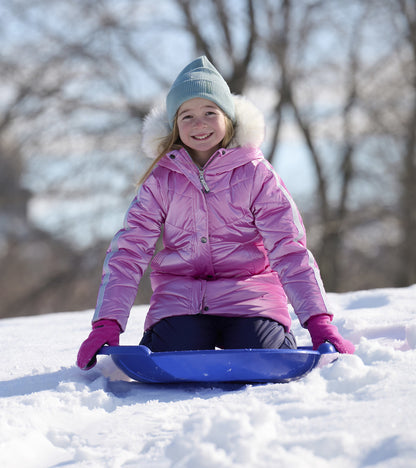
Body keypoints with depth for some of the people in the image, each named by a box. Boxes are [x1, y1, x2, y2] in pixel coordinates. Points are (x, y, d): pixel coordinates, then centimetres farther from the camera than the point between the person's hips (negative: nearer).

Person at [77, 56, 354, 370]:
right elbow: (128, 251, 0)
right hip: (180, 296, 1)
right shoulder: (161, 180, 4)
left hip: (249, 292, -1)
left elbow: (290, 249, -6)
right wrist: (107, 324, -14)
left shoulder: (256, 174, 0)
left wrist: (319, 321, -19)